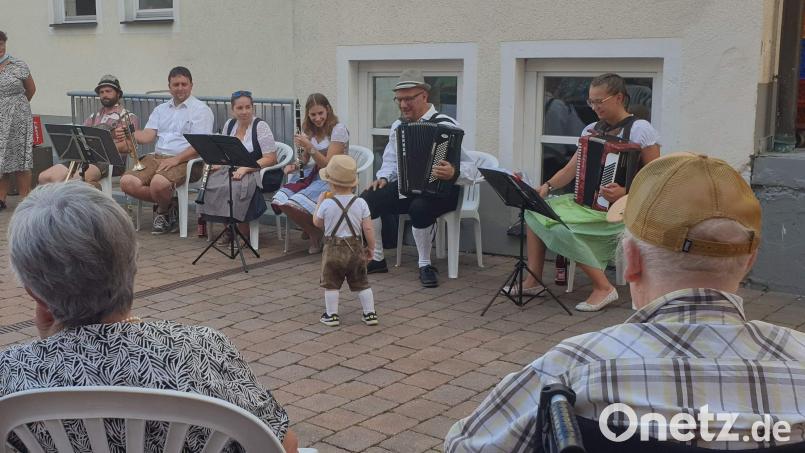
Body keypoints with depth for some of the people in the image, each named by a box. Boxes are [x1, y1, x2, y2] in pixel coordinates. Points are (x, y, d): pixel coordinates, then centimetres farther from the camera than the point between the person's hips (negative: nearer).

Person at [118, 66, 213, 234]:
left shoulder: (201, 110, 3)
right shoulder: (160, 110, 22)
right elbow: (148, 135, 8)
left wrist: (176, 159, -21)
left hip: (184, 160, -6)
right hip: (157, 157, 6)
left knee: (159, 183, -35)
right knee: (127, 182, -18)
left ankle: (163, 212, 0)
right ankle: (168, 204, 1)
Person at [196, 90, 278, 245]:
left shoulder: (261, 126, -6)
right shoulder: (229, 124, 12)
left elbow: (271, 158, -12)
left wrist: (245, 168, -22)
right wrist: (218, 162, -4)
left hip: (254, 172, -6)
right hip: (231, 169, 6)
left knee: (236, 187, -36)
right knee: (210, 183, -23)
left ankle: (244, 232, -16)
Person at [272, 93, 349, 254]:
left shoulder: (338, 130, -9)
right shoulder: (310, 130, 11)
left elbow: (329, 165, -15)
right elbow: (305, 162, 18)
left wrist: (309, 146, -22)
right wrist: (294, 167, -5)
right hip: (314, 174, 7)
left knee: (295, 203, -30)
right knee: (280, 201, -19)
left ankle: (316, 234, -1)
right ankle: (312, 231, 2)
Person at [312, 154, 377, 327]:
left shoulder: (327, 204, -13)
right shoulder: (360, 203, -8)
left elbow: (317, 223, 4)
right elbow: (368, 229, -8)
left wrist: (320, 202, 15)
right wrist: (370, 247, 6)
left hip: (334, 249, -2)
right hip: (355, 248, 2)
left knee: (331, 284, 11)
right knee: (361, 283, 13)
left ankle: (331, 315, 14)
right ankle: (370, 313, 14)